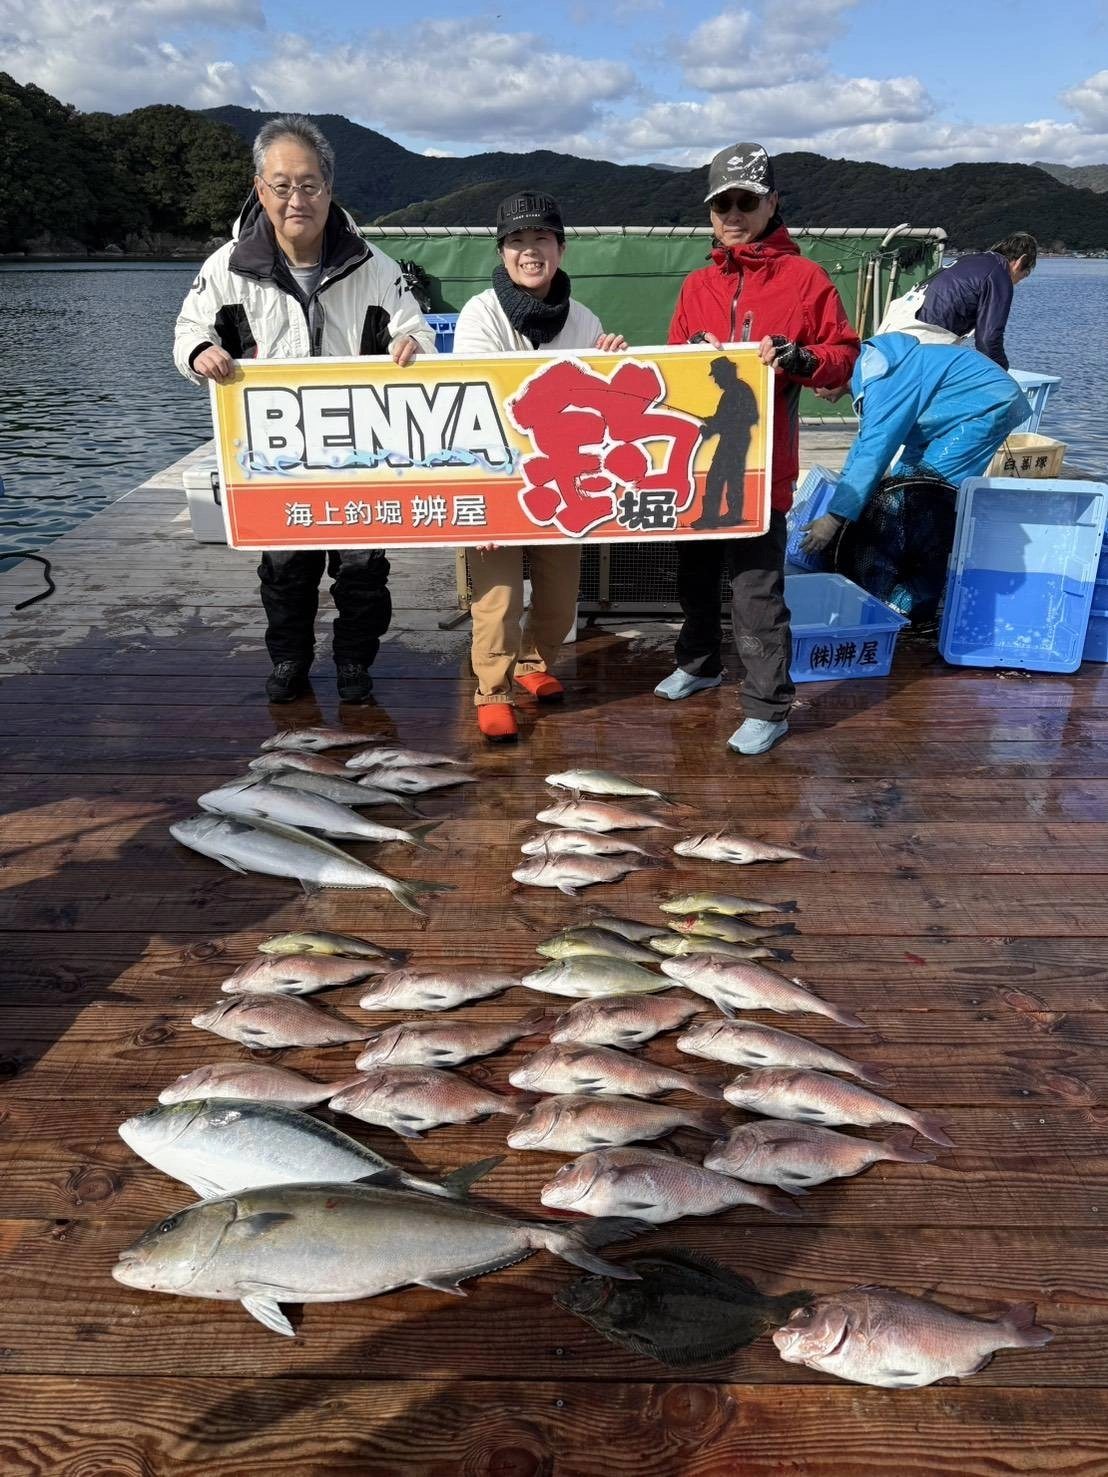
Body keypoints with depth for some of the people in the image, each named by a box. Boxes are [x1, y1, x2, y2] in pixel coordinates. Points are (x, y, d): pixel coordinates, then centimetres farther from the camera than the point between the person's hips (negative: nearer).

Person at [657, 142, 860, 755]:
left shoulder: (805, 278, -1)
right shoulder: (697, 284, 12)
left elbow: (844, 356, -1)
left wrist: (798, 358, -19)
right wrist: (691, 359, -4)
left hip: (760, 462, -6)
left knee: (756, 589, -6)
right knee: (695, 573, 19)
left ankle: (767, 707, 5)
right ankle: (699, 663, 41)